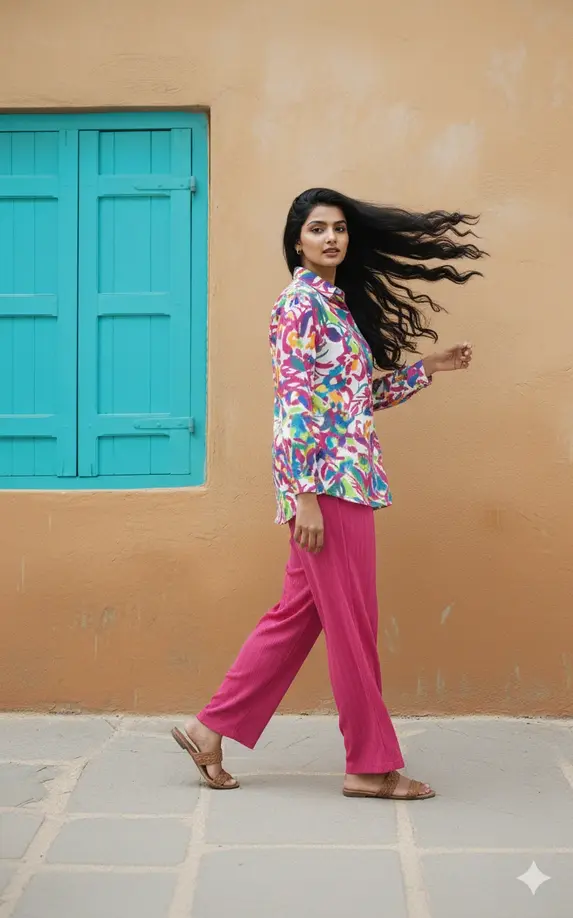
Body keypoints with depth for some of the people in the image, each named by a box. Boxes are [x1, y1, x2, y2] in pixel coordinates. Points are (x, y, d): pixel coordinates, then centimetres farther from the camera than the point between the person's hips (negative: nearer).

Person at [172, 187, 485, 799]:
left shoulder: (340, 303, 18)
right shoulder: (301, 303, -9)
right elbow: (295, 403, -17)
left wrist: (431, 368, 23)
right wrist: (306, 496, -21)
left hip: (347, 480, 9)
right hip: (325, 482, -9)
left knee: (300, 611, 12)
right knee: (351, 622, -1)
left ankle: (213, 729, 19)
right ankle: (372, 764, 10)